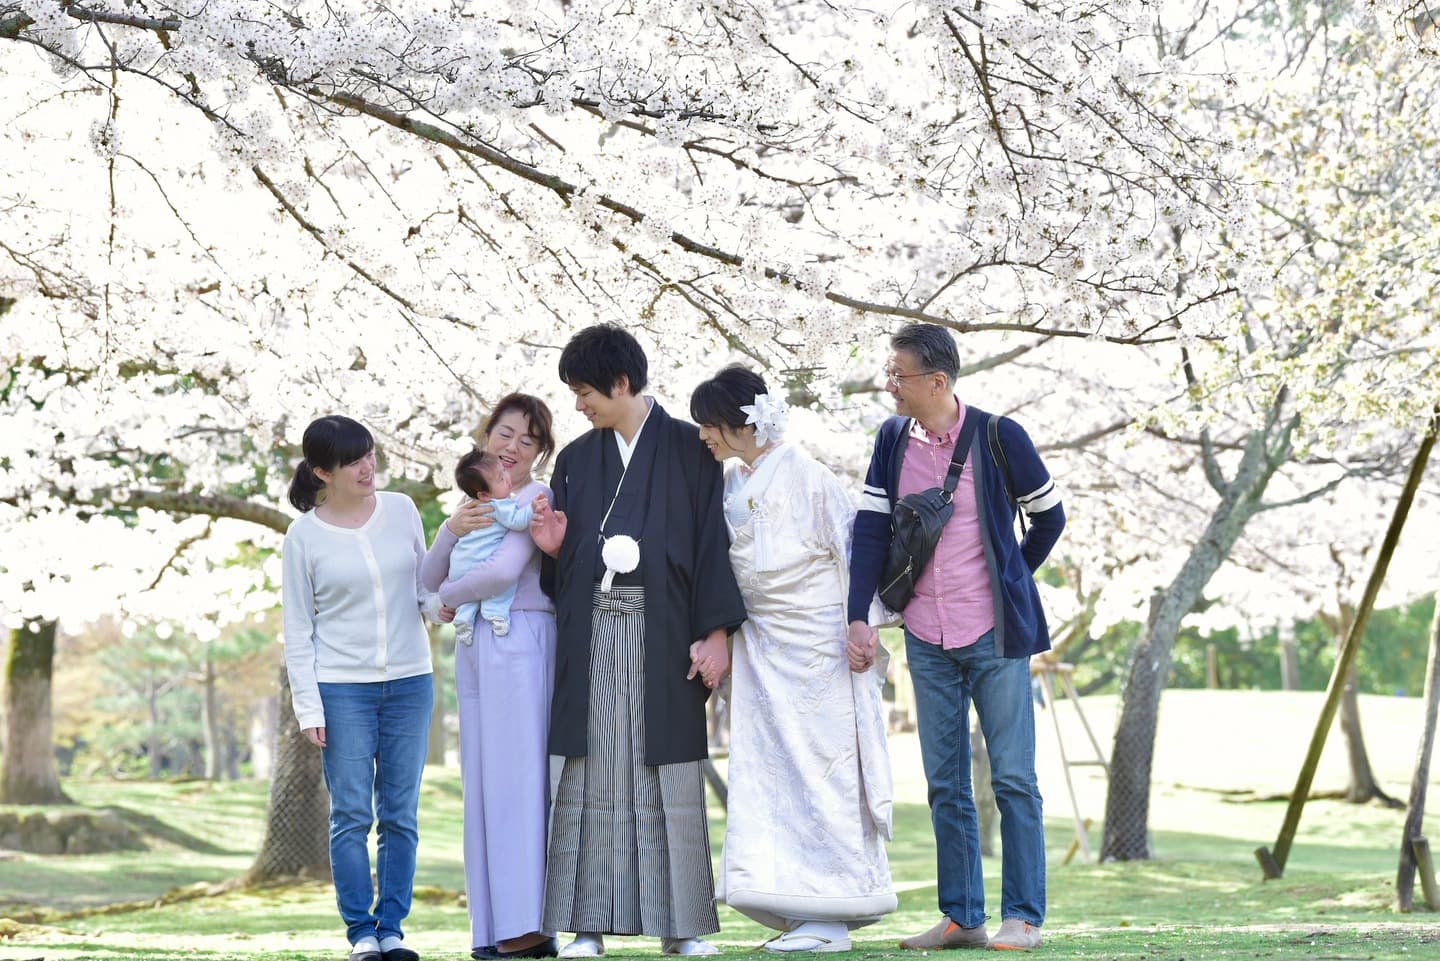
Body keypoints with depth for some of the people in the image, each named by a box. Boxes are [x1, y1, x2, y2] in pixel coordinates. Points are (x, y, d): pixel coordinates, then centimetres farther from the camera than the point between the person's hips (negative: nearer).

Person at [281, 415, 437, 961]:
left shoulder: (401, 510, 4)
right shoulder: (304, 536, -3)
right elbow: (298, 630, -1)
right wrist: (308, 706, -6)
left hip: (409, 681, 3)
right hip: (342, 687, -3)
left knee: (401, 814, 4)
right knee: (352, 815, -3)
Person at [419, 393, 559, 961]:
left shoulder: (535, 498, -5)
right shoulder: (477, 502, 18)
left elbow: (503, 571, -19)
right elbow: (429, 579, 13)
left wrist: (451, 599, -1)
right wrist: (451, 530, -5)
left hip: (520, 643, -8)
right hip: (474, 645, 8)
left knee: (518, 775, -7)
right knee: (483, 780, 6)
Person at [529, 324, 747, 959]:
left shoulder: (689, 449, 4)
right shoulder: (575, 460, 16)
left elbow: (712, 541, -1)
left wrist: (715, 632, -9)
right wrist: (555, 547, -6)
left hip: (663, 629, -3)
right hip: (593, 631, 3)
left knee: (670, 772, -3)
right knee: (594, 770, -2)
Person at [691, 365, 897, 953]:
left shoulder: (805, 475, -9)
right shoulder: (730, 486, 12)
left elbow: (850, 551, -9)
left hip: (815, 639, -7)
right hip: (760, 646, 7)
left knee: (819, 767, -5)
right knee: (768, 768, 4)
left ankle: (832, 917, 0)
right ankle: (800, 909, 8)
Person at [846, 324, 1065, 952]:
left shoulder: (996, 438, -8)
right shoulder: (893, 441, 4)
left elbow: (1049, 516, 5)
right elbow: (870, 529, 2)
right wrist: (858, 617, -8)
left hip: (994, 635, -4)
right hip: (927, 640, 4)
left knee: (1013, 778, -3)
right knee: (945, 784, 7)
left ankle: (1023, 917, 2)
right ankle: (961, 918, 13)